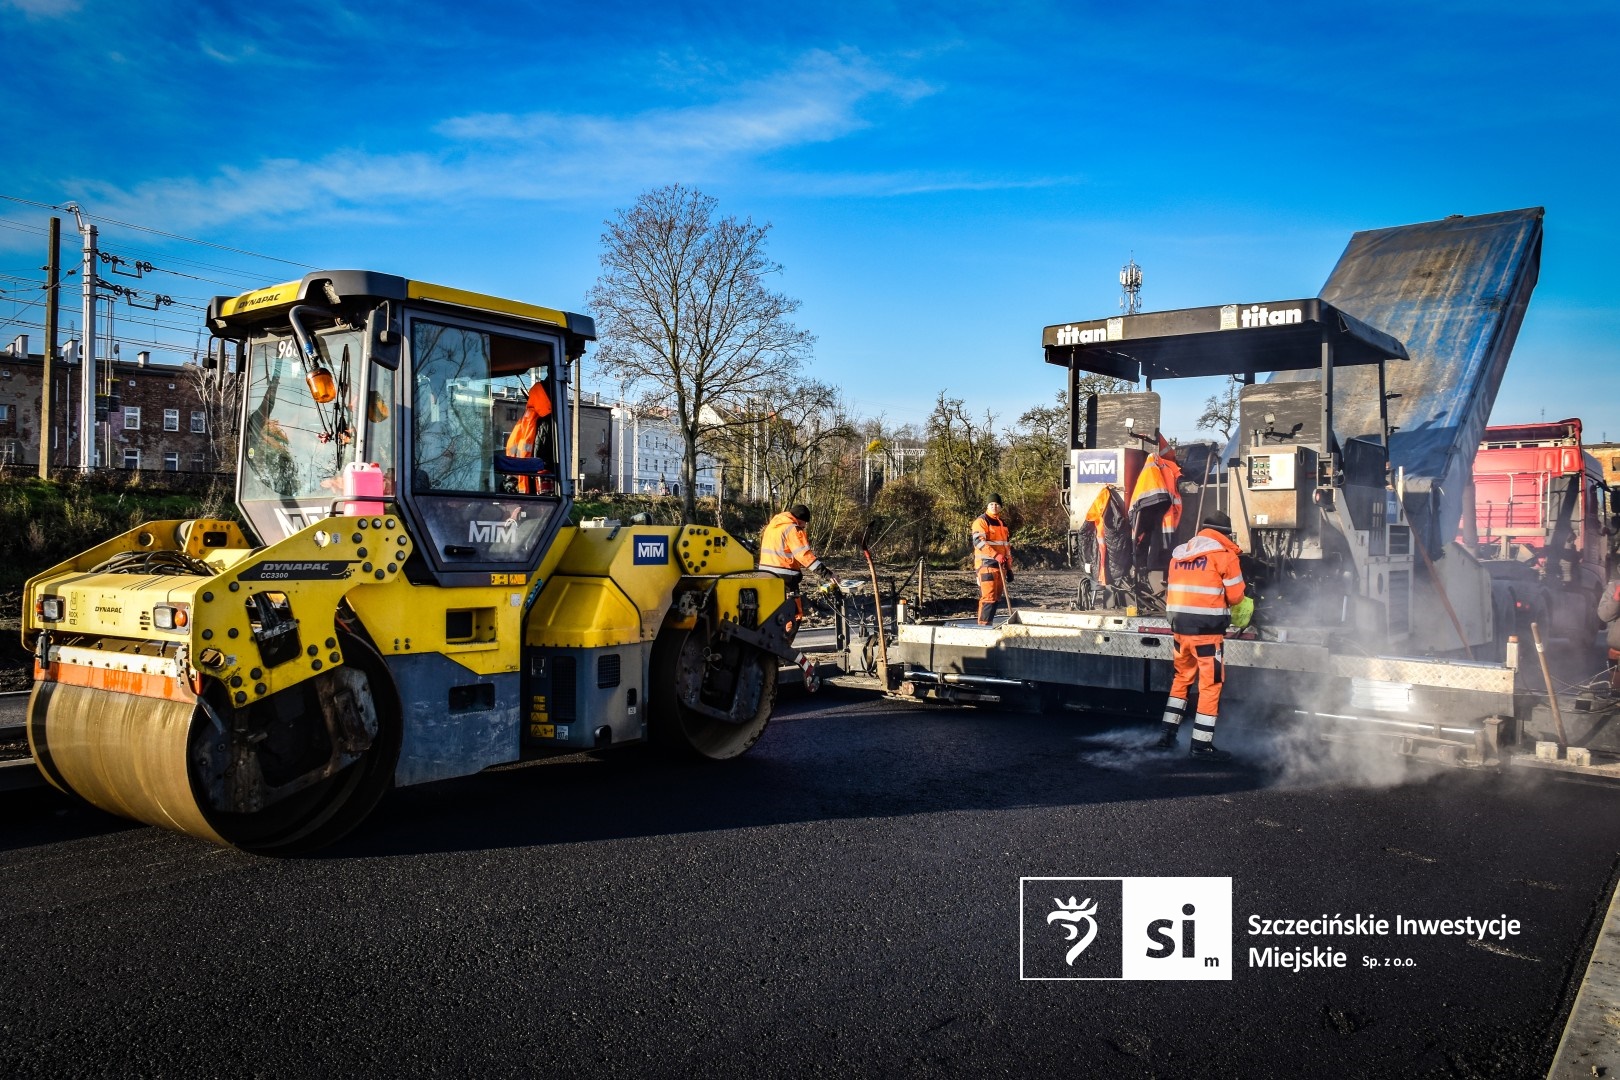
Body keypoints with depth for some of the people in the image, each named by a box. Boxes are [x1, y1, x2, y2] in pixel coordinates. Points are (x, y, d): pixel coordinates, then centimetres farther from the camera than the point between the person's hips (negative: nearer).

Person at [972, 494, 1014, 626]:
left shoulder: (1003, 524, 20)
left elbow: (1007, 546, 25)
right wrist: (996, 555, -28)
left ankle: (988, 623, 14)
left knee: (997, 597, 8)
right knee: (988, 596, -14)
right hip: (986, 565, -8)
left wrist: (1009, 567, 21)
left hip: (1000, 566, 8)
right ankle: (983, 625, -13)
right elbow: (978, 541, -19)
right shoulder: (981, 521, -5)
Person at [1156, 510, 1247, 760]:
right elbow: (1235, 596, -3)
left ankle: (1168, 734, 22)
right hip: (1207, 628, -6)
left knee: (1181, 678, 20)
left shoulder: (1179, 552, 13)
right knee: (1210, 684, 2)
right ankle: (1202, 744, 4)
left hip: (1179, 625, 6)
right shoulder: (1223, 553, -6)